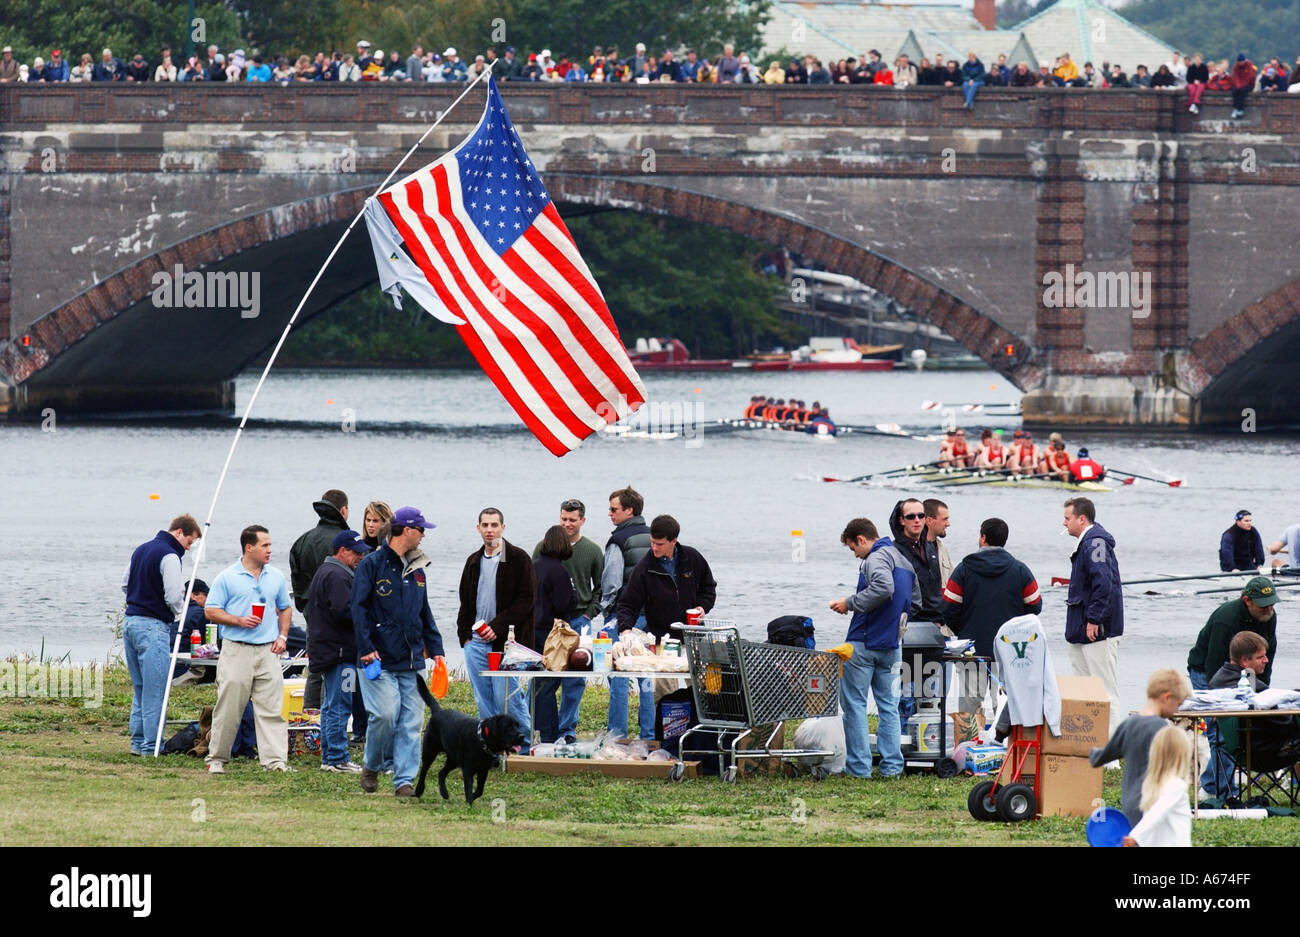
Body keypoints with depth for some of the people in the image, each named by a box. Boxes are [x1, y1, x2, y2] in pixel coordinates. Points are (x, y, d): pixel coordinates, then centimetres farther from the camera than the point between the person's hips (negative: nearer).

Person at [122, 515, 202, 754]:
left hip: (130, 622, 9)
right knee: (155, 689, -5)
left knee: (140, 687, 16)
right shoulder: (169, 556, -13)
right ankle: (151, 745, -5)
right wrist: (179, 614, 3)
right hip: (152, 626, -9)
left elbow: (125, 584, 22)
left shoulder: (140, 550, 15)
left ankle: (137, 741, 18)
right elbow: (174, 596, -18)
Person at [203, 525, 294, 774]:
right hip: (236, 650, -3)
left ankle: (276, 760, -7)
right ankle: (217, 759, 11)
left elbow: (285, 609, 22)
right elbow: (211, 612, -1)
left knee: (271, 709, -4)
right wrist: (239, 620, -14)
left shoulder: (276, 577, 12)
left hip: (267, 651, 3)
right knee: (228, 709, 1)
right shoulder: (227, 578, 0)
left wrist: (282, 636, 7)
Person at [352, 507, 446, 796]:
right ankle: (371, 766, 10)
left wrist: (435, 648, 16)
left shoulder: (416, 570, 16)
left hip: (412, 662, 6)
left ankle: (404, 780, 2)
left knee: (411, 721, 0)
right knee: (385, 715, -14)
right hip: (381, 660, -6)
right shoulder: (372, 564, -4)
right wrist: (366, 648, -15)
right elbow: (359, 608, -8)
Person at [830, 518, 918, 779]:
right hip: (892, 646, 8)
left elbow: (884, 588, -30)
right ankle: (892, 765, 8)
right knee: (888, 706, 11)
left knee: (854, 703, 0)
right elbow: (916, 601, 23)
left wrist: (850, 604, -21)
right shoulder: (904, 561, 17)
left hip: (863, 643, -8)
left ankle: (858, 766, -2)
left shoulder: (877, 558, -12)